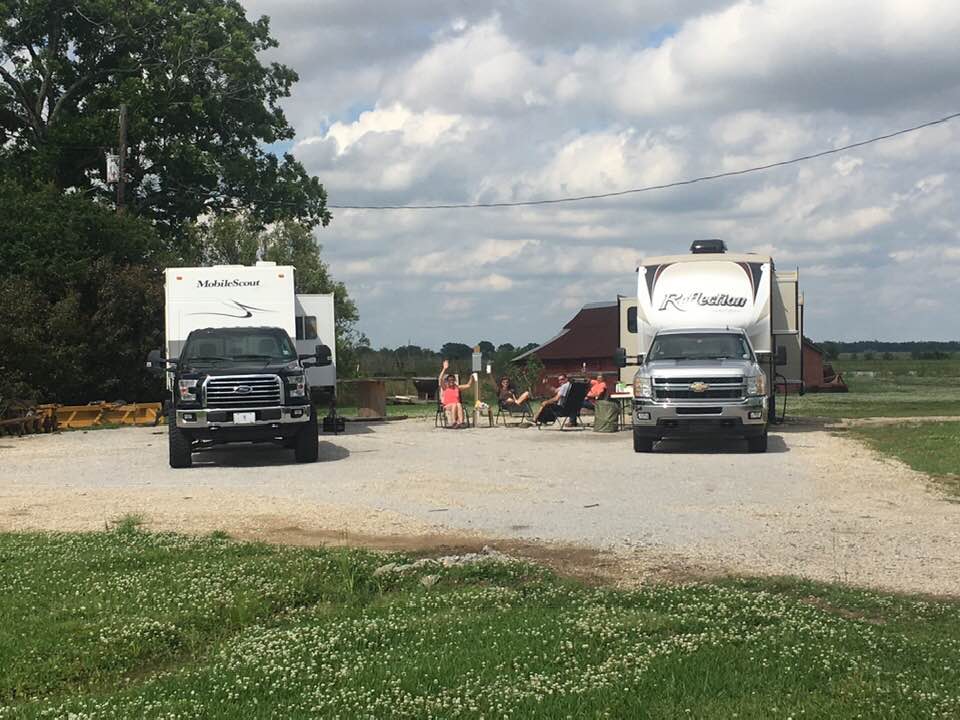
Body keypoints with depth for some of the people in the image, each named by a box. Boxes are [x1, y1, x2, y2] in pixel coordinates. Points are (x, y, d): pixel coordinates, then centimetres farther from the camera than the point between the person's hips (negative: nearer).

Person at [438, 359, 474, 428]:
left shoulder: (457, 388, 19)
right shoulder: (444, 388, 8)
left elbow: (468, 385, 17)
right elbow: (440, 380, -9)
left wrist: (471, 378, 0)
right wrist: (444, 369, -17)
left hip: (457, 405, 2)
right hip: (447, 406, -2)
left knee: (459, 404, -33)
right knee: (454, 405, -35)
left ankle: (461, 422, -49)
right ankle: (453, 422, -47)